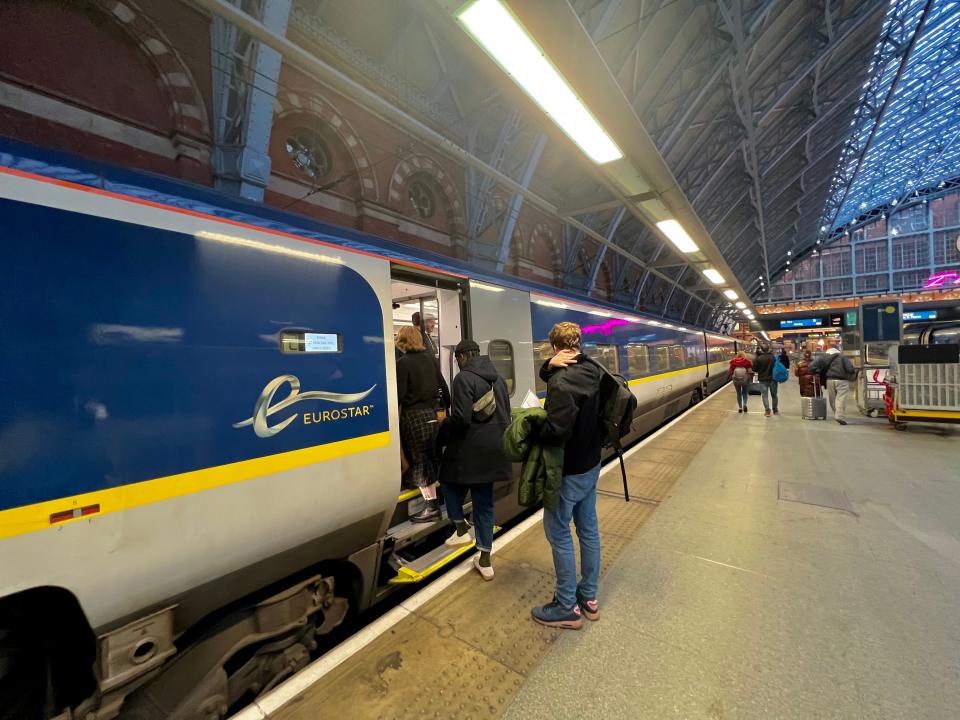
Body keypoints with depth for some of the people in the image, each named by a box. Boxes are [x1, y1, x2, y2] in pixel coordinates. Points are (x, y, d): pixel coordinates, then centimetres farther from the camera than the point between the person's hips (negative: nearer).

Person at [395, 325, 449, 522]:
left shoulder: (403, 363, -13)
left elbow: (399, 394, -17)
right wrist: (448, 405, 22)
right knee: (429, 458, 17)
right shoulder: (430, 359, 6)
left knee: (419, 460, 2)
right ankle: (432, 500, 29)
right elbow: (442, 385, 11)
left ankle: (431, 507, 7)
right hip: (430, 413, 7)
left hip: (412, 416, -7)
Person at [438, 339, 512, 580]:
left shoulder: (464, 378, -13)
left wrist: (441, 435, -4)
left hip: (469, 449, -7)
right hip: (492, 450, 7)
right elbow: (506, 415, 13)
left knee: (450, 484, 22)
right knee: (484, 503, 14)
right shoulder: (498, 378, 10)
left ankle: (462, 529, 24)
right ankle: (485, 560, 22)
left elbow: (460, 418, -21)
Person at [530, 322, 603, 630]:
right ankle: (589, 598, 35)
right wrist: (550, 366, -10)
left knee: (558, 534, 7)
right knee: (588, 529, 18)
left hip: (567, 471, -9)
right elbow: (550, 378, 10)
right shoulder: (592, 371, 2)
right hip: (591, 464, 9)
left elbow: (556, 431, -31)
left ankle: (567, 608, 23)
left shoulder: (563, 381, -25)